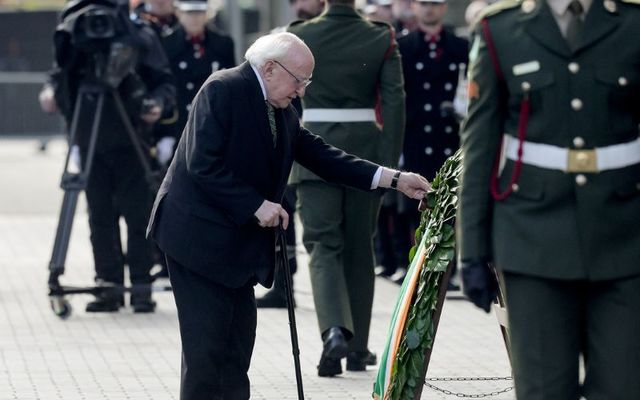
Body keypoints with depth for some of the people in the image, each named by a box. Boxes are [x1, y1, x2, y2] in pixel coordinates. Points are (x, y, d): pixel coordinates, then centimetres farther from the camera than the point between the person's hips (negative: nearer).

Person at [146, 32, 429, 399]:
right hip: (200, 234, -9)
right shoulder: (223, 90, -16)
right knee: (208, 341, -8)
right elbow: (204, 165, -22)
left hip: (236, 237, 9)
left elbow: (318, 154, 7)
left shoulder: (281, 109, 10)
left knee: (240, 332, 11)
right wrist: (257, 205, -21)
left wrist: (395, 179, 0)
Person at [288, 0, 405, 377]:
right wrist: (389, 162, -6)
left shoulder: (299, 36, -3)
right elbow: (394, 102, -8)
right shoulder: (382, 38, -2)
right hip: (365, 155, 1)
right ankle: (358, 347, 18)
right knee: (359, 248, 12)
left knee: (323, 245, 0)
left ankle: (334, 331, -24)